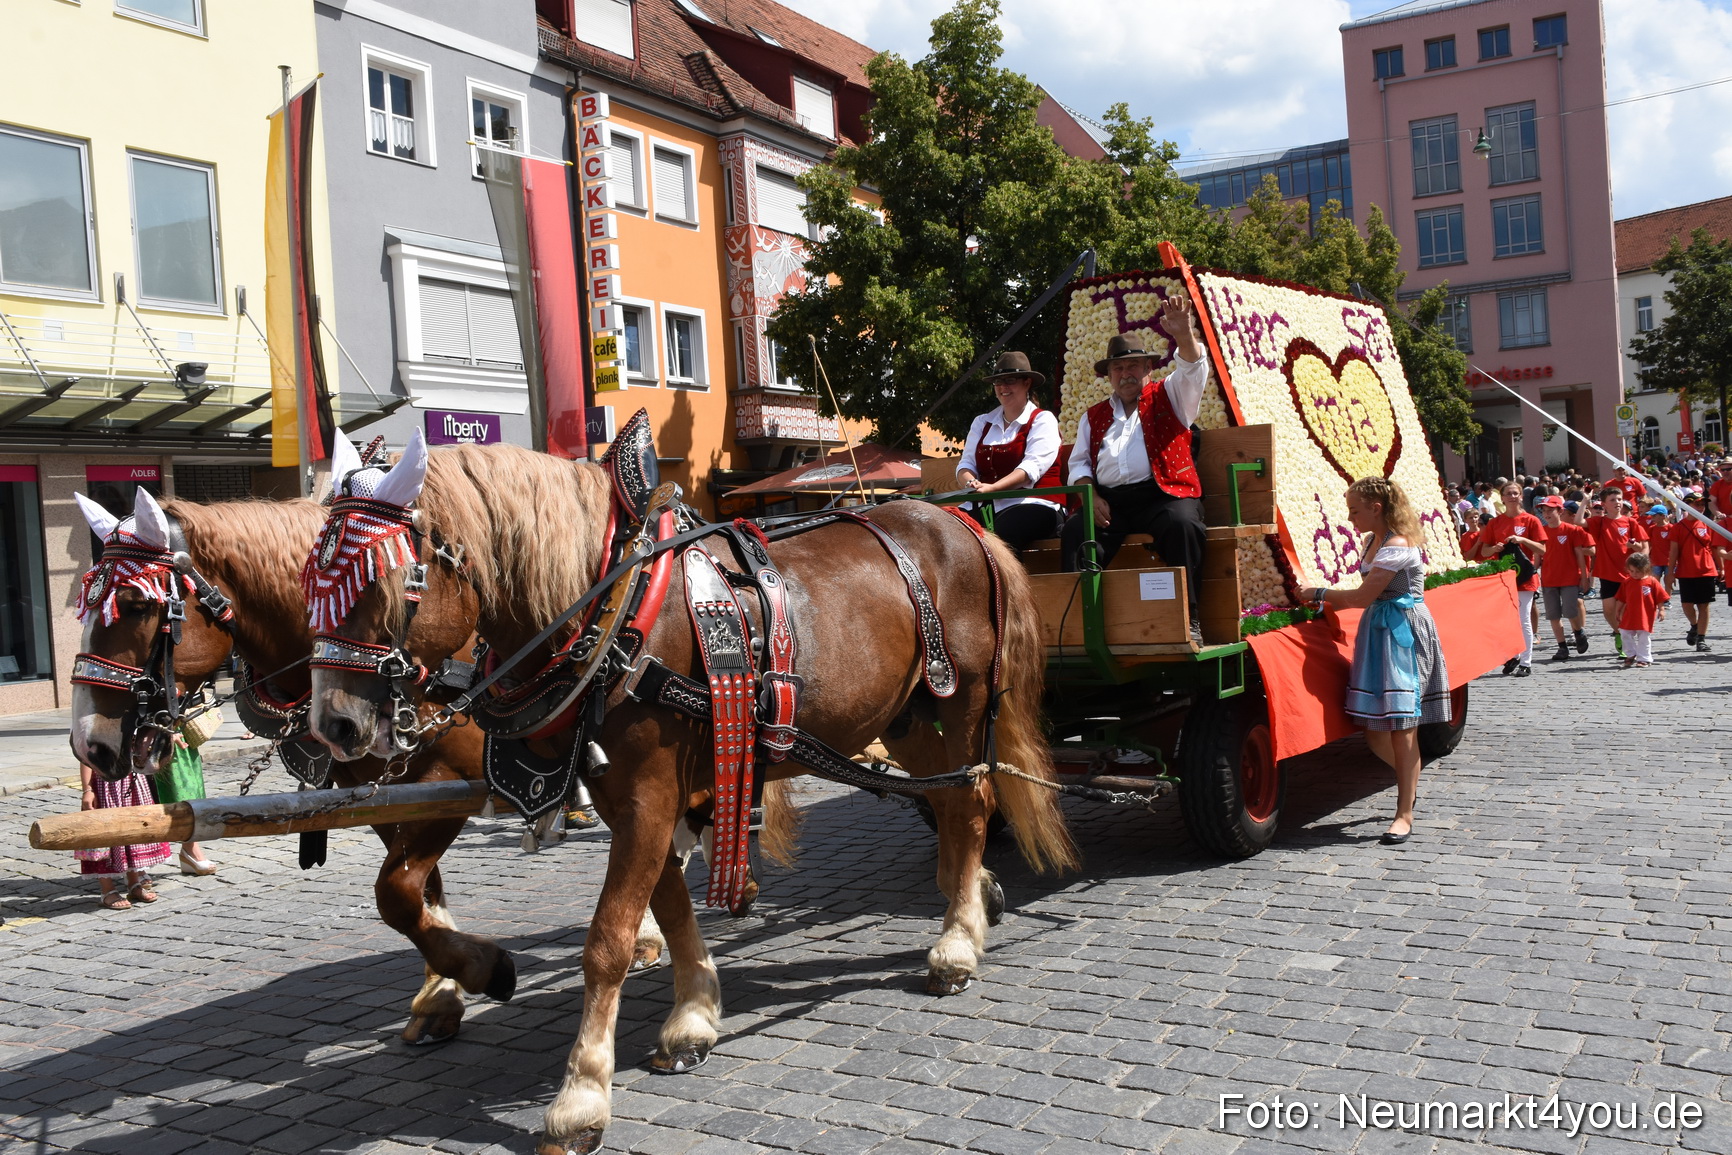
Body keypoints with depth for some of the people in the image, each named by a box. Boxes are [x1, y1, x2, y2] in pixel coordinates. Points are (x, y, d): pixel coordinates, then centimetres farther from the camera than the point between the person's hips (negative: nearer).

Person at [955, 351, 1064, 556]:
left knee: (1001, 533, -37)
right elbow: (966, 464, 13)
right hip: (987, 506, 4)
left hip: (1032, 504, -4)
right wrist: (971, 483, -13)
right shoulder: (982, 422, 22)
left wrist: (992, 487, -25)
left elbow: (1032, 467, -9)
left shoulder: (1042, 420, 6)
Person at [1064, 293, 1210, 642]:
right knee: (1076, 530, -29)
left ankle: (1187, 620, -31)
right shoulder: (1094, 417, 26)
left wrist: (1185, 335, -24)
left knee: (1182, 524, -35)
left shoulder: (1168, 398, 18)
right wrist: (1090, 496, -3)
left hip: (1163, 495, -2)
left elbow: (1192, 370, -1)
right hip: (1110, 502, 2)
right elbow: (1079, 463, 19)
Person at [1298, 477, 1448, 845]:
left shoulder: (1397, 545, -17)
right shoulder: (1372, 541, 12)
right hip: (1378, 634, 9)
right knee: (1374, 732, 9)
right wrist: (1329, 602, 1)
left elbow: (1362, 597, -18)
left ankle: (1405, 816, 0)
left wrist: (1319, 594, -7)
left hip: (1403, 634, -9)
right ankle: (1409, 781, 35)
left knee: (1401, 726, -6)